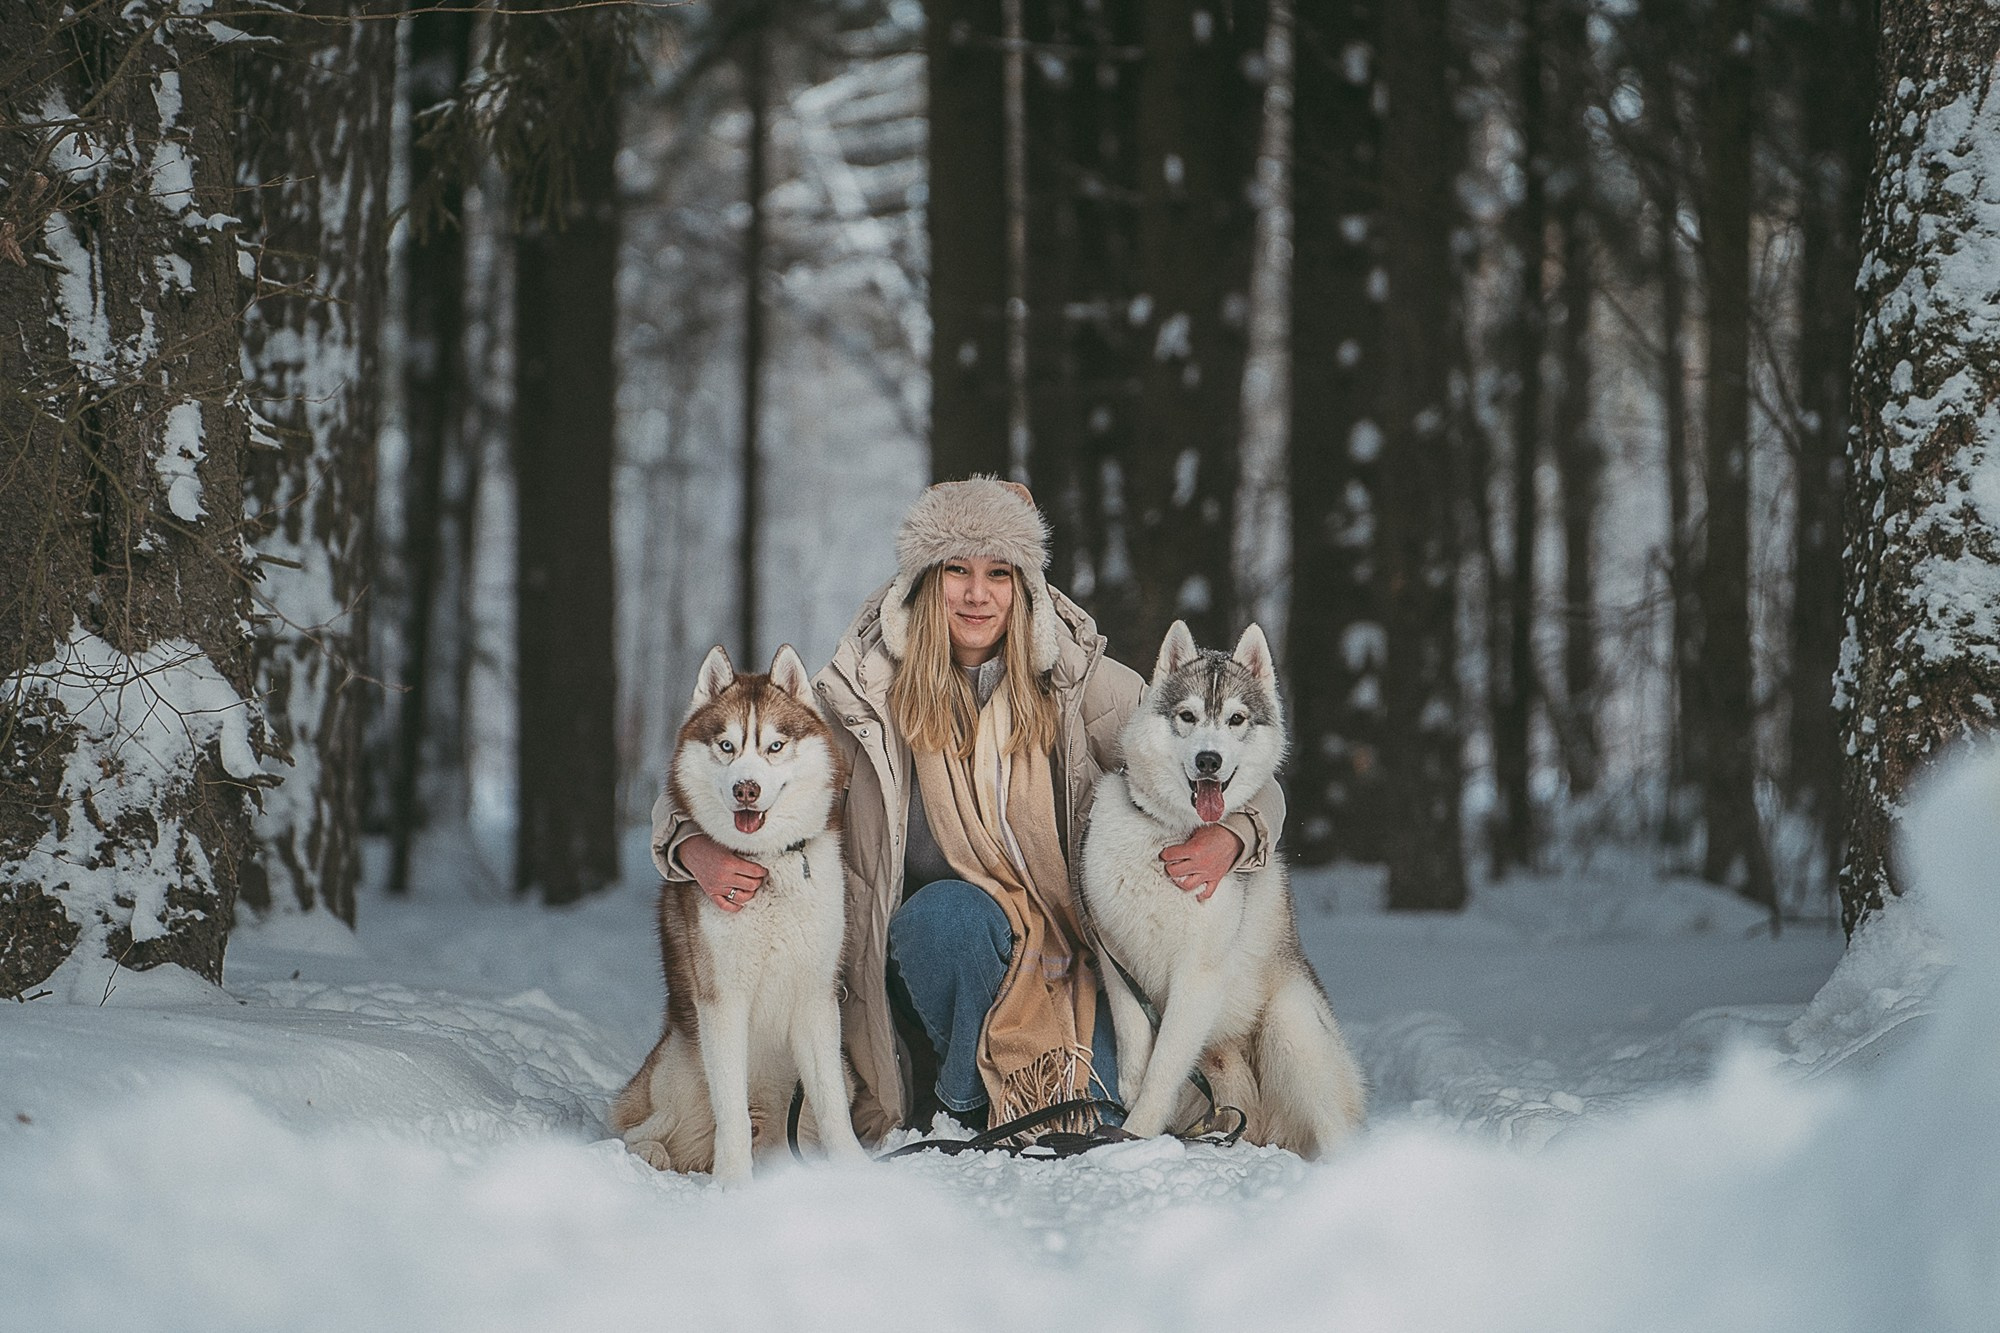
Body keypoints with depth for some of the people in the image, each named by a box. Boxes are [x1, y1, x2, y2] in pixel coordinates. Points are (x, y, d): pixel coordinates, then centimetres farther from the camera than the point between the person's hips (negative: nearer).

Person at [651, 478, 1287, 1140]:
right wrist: (698, 848, -28)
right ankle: (969, 1098, -10)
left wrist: (1227, 836, -28)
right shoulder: (866, 689, -7)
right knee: (952, 911, -35)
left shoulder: (1073, 676, -5)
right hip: (927, 945, 0)